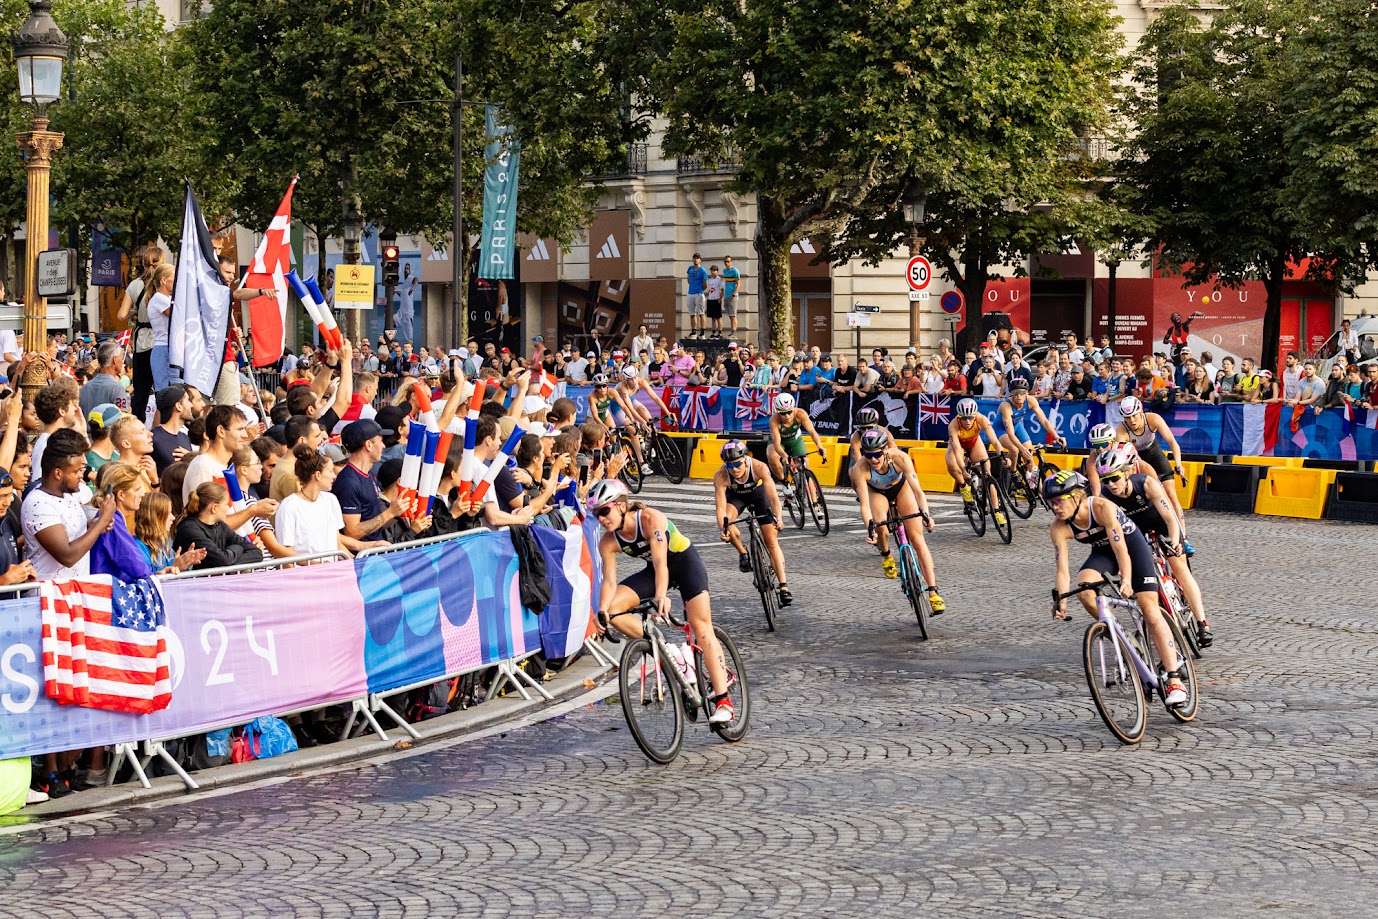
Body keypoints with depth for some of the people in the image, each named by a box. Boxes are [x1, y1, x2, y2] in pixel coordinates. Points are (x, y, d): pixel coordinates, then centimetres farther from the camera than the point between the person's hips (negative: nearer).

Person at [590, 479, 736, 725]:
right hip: (653, 571, 6)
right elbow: (609, 582, -15)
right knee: (612, 609, -15)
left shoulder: (650, 519, -31)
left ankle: (723, 701, -19)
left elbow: (660, 562, -40)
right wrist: (602, 612, -33)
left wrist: (661, 597, -55)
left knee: (701, 627, -17)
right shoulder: (608, 542, -14)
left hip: (685, 561, -6)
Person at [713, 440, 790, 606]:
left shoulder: (759, 467, -37)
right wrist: (723, 529, -53)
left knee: (772, 541, -9)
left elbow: (773, 497, -39)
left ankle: (784, 587, -8)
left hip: (758, 493, -1)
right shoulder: (720, 476, -34)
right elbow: (721, 507, -37)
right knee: (726, 520, -32)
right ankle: (743, 553, -5)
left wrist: (779, 518, -55)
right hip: (736, 496, 1)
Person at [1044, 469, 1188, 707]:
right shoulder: (1059, 529, -20)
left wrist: (1126, 581, -55)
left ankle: (1175, 680, -19)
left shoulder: (1102, 508, -33)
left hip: (1132, 544, -4)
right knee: (1084, 590, -27)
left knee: (1149, 609, -16)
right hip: (1102, 552, 4)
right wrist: (1061, 601, -38)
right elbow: (1062, 569, -22)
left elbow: (1121, 549, -41)